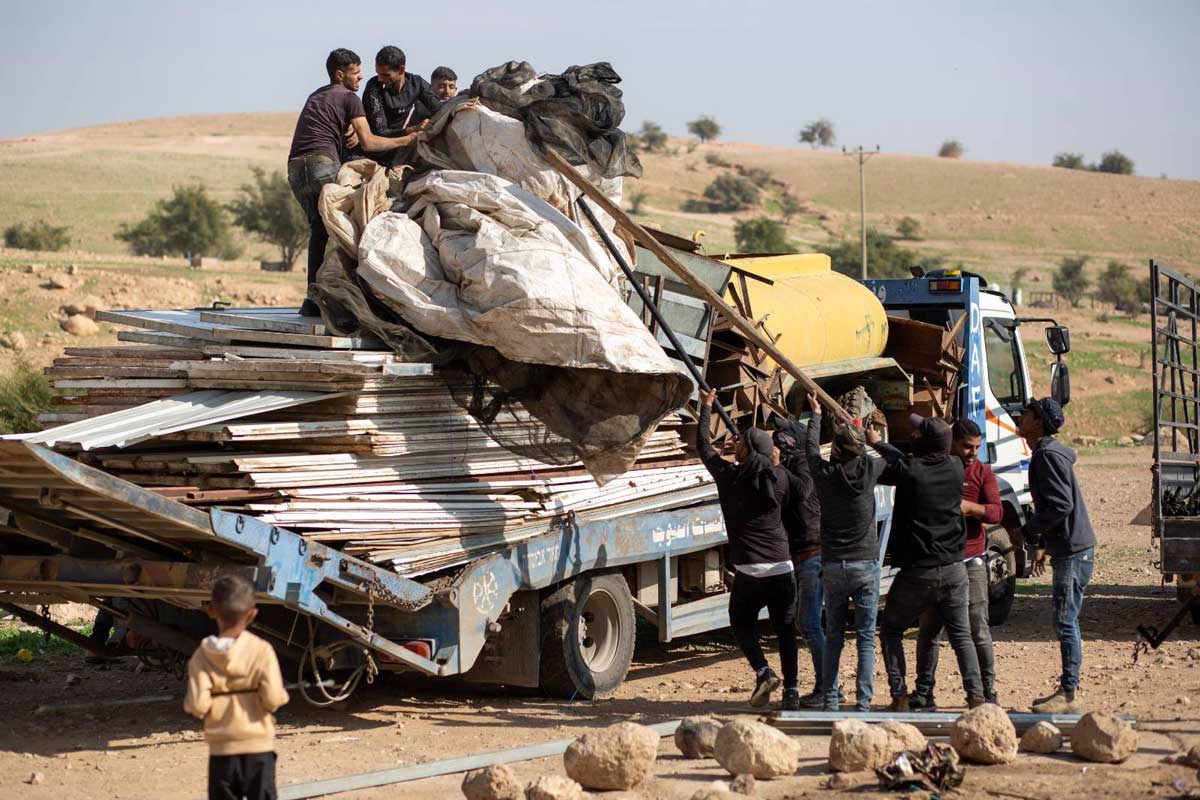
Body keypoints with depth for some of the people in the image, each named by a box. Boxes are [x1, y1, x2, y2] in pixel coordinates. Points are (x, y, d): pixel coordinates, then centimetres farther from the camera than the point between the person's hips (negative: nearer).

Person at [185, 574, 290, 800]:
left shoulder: (202, 656, -5)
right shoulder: (261, 651, -9)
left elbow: (198, 706, -13)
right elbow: (273, 698, -16)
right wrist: (281, 696, 6)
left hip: (221, 750, 1)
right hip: (258, 747, -1)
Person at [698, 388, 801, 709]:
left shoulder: (729, 476, -3)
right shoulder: (780, 477, 1)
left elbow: (703, 445, 10)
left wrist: (707, 407, 22)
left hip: (750, 570, -2)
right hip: (782, 568, 3)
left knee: (742, 623, 16)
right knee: (785, 631, 9)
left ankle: (763, 671, -5)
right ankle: (791, 690, 5)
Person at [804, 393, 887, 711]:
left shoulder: (824, 473, -5)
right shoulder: (869, 470, -6)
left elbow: (811, 446, 16)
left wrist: (816, 414, 31)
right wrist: (872, 439, 33)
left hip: (833, 566, 1)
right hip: (866, 565, -1)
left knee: (833, 636, 10)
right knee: (866, 637, 1)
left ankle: (829, 698, 7)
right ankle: (863, 701, -4)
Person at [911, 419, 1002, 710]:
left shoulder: (983, 473, 4)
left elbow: (997, 512, -7)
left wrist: (967, 506, -22)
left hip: (971, 561, -1)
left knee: (978, 629, -4)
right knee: (929, 629, 5)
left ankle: (987, 690, 3)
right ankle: (923, 692, 12)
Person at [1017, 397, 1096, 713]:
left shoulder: (1049, 456, -16)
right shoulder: (1043, 454, 16)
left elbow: (1061, 505, -23)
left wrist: (1027, 532, -14)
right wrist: (1041, 544, 23)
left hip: (1074, 551, -10)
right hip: (1066, 548, 10)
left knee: (1066, 622, -8)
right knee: (1066, 622, 13)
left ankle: (1068, 696, -5)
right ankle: (1066, 690, 18)